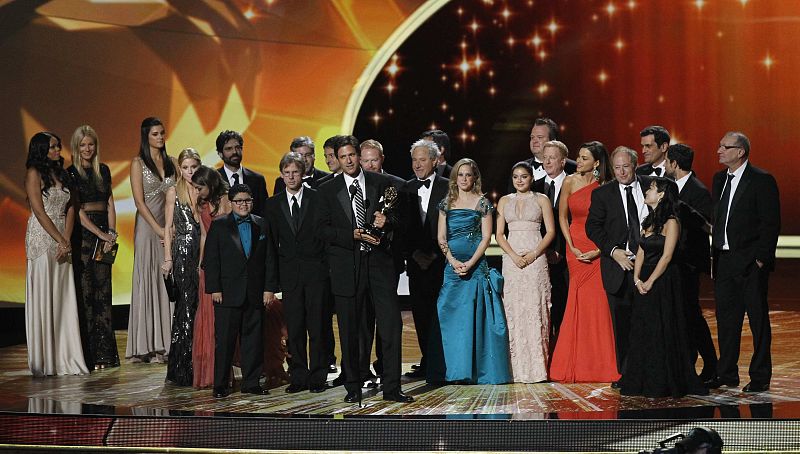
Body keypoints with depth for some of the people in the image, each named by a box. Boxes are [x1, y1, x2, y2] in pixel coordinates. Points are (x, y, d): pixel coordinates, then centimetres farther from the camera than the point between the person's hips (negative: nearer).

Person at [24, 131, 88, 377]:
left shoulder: (61, 173, 16)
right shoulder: (34, 173, -3)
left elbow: (70, 209, 10)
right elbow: (39, 211, -10)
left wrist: (66, 240, -4)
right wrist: (60, 241, -13)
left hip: (62, 240, 6)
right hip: (41, 239, -6)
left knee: (64, 300, 4)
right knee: (43, 299, -4)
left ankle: (65, 358, 8)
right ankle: (44, 362, 0)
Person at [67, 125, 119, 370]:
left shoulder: (103, 170, 14)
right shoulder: (71, 173, -2)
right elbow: (76, 210, -7)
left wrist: (112, 233, 0)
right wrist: (101, 234, -11)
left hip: (104, 233, 5)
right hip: (82, 233, -5)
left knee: (103, 291, 4)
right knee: (85, 292, -5)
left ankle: (104, 353, 7)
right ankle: (88, 355, -3)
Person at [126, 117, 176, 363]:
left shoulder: (170, 162, 13)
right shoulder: (138, 163, -1)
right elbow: (139, 201, -8)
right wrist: (158, 229, -13)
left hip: (169, 225, 5)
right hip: (147, 226, -5)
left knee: (167, 281, 3)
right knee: (148, 280, -3)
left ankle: (166, 343, 7)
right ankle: (146, 346, 0)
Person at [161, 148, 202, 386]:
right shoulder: (174, 192, 5)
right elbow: (169, 227, 4)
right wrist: (168, 259, -3)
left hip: (203, 252, 3)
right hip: (183, 252, -3)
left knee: (200, 306, 2)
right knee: (186, 306, -5)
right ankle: (181, 369, 0)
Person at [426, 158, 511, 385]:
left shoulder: (482, 202, 4)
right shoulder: (446, 203, 12)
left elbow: (486, 237, -2)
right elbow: (441, 238, 7)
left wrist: (470, 262, -12)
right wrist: (453, 261, -7)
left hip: (476, 266, -3)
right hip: (452, 266, 3)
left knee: (476, 316, -4)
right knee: (449, 316, 0)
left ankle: (477, 368, 2)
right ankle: (453, 369, 6)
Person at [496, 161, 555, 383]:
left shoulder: (541, 199, 7)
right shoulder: (504, 201, 14)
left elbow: (551, 231, 2)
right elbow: (499, 234, 9)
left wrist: (533, 254, -11)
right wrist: (514, 255, -7)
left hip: (535, 258, -2)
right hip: (511, 259, 2)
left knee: (535, 309, -5)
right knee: (513, 310, -1)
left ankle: (536, 367, -1)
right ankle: (517, 368, 2)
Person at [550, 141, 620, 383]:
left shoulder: (605, 187, -4)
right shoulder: (570, 182, 1)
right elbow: (562, 216, 8)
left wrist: (598, 251, -13)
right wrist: (571, 247, -1)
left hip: (599, 249, -2)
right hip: (575, 248, 2)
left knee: (599, 304, -5)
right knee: (579, 303, 4)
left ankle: (602, 365, 5)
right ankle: (578, 366, 11)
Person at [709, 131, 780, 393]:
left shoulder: (762, 180, -9)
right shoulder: (719, 179, 12)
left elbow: (771, 223, -11)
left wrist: (761, 258, -15)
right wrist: (714, 254, 10)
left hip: (751, 262, -7)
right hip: (723, 260, 7)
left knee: (758, 318, 2)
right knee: (726, 317, 11)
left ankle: (760, 377, 9)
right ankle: (727, 374, 20)